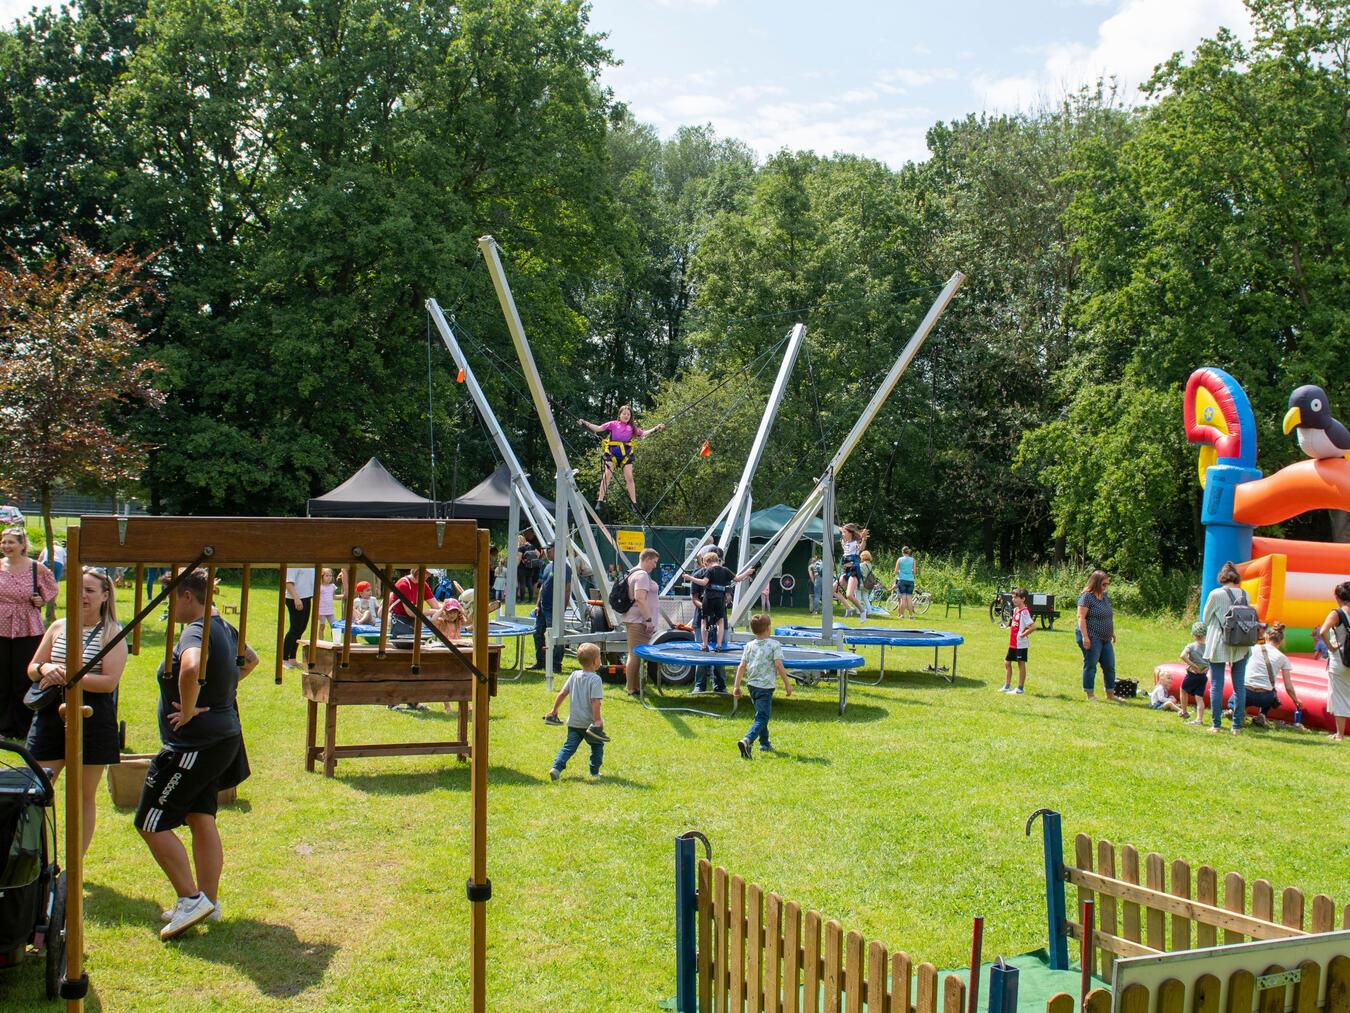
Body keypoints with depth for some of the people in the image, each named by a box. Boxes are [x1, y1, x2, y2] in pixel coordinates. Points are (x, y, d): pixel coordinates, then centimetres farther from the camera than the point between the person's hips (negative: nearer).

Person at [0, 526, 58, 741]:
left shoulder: (37, 569, -2)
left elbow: (51, 590, 12)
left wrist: (41, 600, -6)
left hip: (29, 632, -2)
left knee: (25, 682, 2)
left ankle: (24, 730, 14)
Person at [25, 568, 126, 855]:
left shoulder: (111, 634, -5)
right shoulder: (58, 627, 8)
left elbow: (109, 681, -15)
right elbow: (32, 669, 12)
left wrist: (66, 676, -22)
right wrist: (45, 669, -11)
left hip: (91, 722, -4)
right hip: (50, 719, 4)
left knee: (84, 796, 7)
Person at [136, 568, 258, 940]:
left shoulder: (194, 632, -21)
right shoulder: (223, 627, 8)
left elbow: (192, 667, -45)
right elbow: (250, 660, 28)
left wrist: (187, 711, -30)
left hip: (193, 744, -10)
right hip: (222, 738, 10)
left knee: (150, 824, 1)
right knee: (201, 819, 16)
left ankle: (190, 899, 2)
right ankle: (209, 901, 23)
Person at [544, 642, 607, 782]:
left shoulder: (574, 675, 3)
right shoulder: (595, 679, -15)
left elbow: (562, 693, 5)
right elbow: (595, 702, -23)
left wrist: (554, 710, 16)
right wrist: (597, 721, -21)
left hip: (573, 722, 5)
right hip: (589, 722, -5)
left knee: (569, 746, 8)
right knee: (597, 745, 15)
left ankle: (556, 767, -8)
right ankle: (595, 772, 19)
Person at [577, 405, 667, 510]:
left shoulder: (632, 427, 14)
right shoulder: (613, 424, 7)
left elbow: (644, 433, 16)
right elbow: (599, 429, 3)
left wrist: (657, 428, 9)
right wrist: (584, 423, -6)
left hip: (626, 454, 2)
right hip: (612, 453, -2)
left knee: (629, 477, -1)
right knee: (607, 475, -11)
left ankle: (634, 503, 4)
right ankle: (600, 501, -9)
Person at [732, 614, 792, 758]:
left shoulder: (749, 646, 7)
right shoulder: (774, 644, -7)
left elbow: (742, 666, 2)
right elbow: (778, 665, -14)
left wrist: (736, 686, 5)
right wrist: (787, 684, -8)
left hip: (752, 685, 6)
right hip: (766, 686, -6)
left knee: (761, 714, 25)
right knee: (761, 718, -9)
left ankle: (765, 743, 36)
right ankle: (747, 741, -31)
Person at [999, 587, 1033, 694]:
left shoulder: (1024, 612, -20)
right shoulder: (1015, 609, 9)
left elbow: (1033, 626, -28)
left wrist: (1023, 634, -20)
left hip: (1021, 644, -10)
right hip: (1013, 643, 10)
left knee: (1021, 664, 1)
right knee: (1007, 662, 14)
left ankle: (1020, 689, 10)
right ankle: (1007, 686, 23)